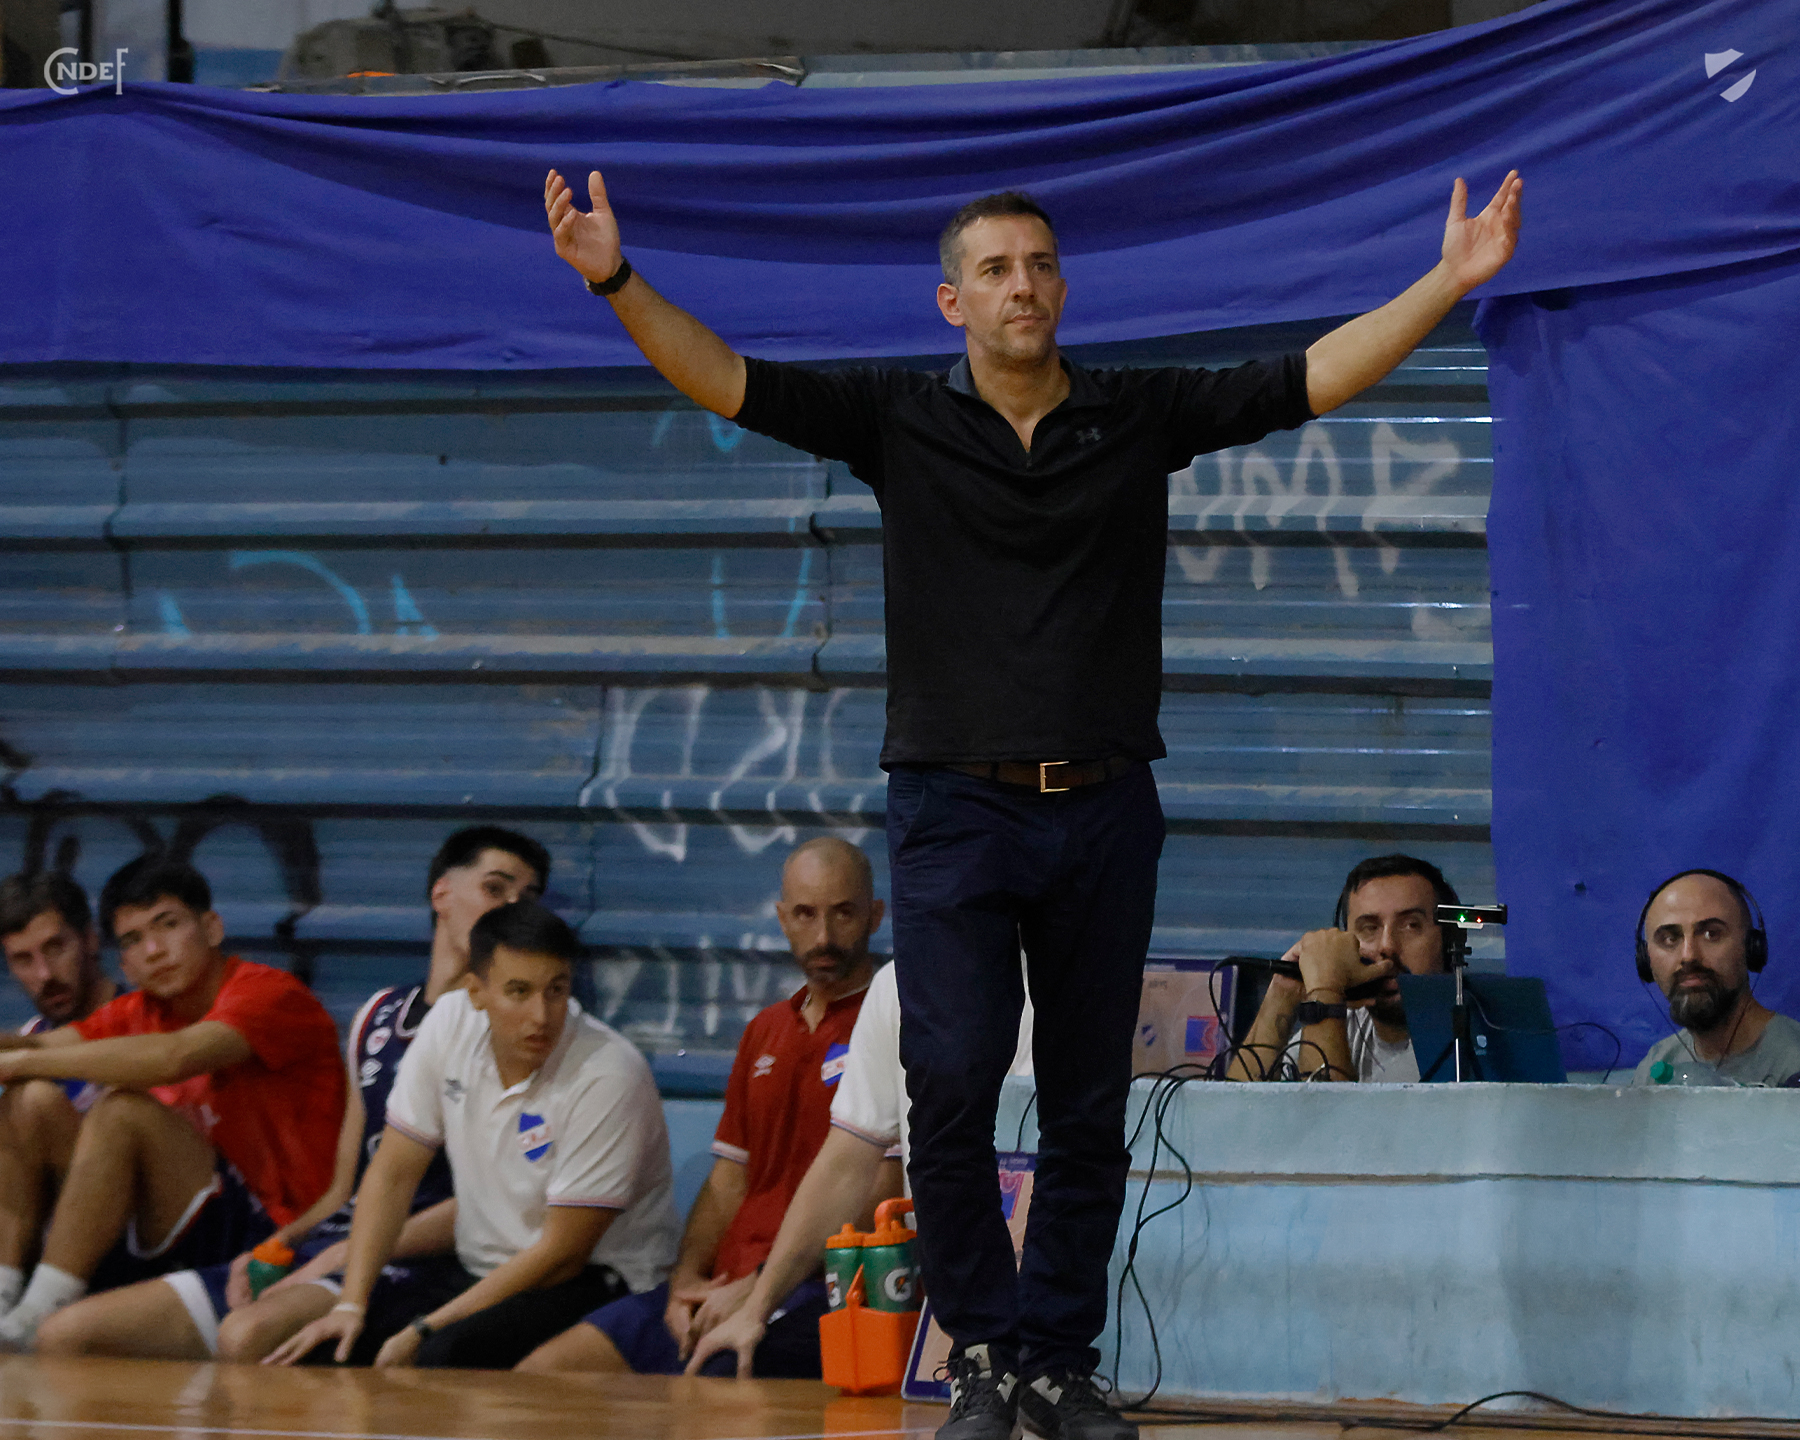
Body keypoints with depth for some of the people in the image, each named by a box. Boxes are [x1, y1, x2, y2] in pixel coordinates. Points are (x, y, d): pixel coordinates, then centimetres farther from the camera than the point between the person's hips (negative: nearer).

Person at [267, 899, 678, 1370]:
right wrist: (351, 1305, -10)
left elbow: (562, 1254, -20)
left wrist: (423, 1332, -19)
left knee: (447, 1356, -33)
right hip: (479, 1273, 6)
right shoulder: (451, 1024, -4)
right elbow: (393, 1173, 3)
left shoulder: (608, 1076, -22)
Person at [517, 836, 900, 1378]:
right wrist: (687, 1279, 3)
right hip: (723, 1286, 8)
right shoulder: (766, 1032, 25)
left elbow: (877, 1193, -11)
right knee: (540, 1375, -6)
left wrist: (761, 1287, -16)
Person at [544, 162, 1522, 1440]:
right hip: (954, 807, -2)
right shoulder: (900, 422, 3)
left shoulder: (1143, 416, 6)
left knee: (1089, 1114, 5)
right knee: (952, 1089, -11)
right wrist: (616, 283, -18)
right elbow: (730, 381, -5)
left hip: (1104, 810, 2)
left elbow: (1315, 379, 3)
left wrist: (1453, 280, -6)